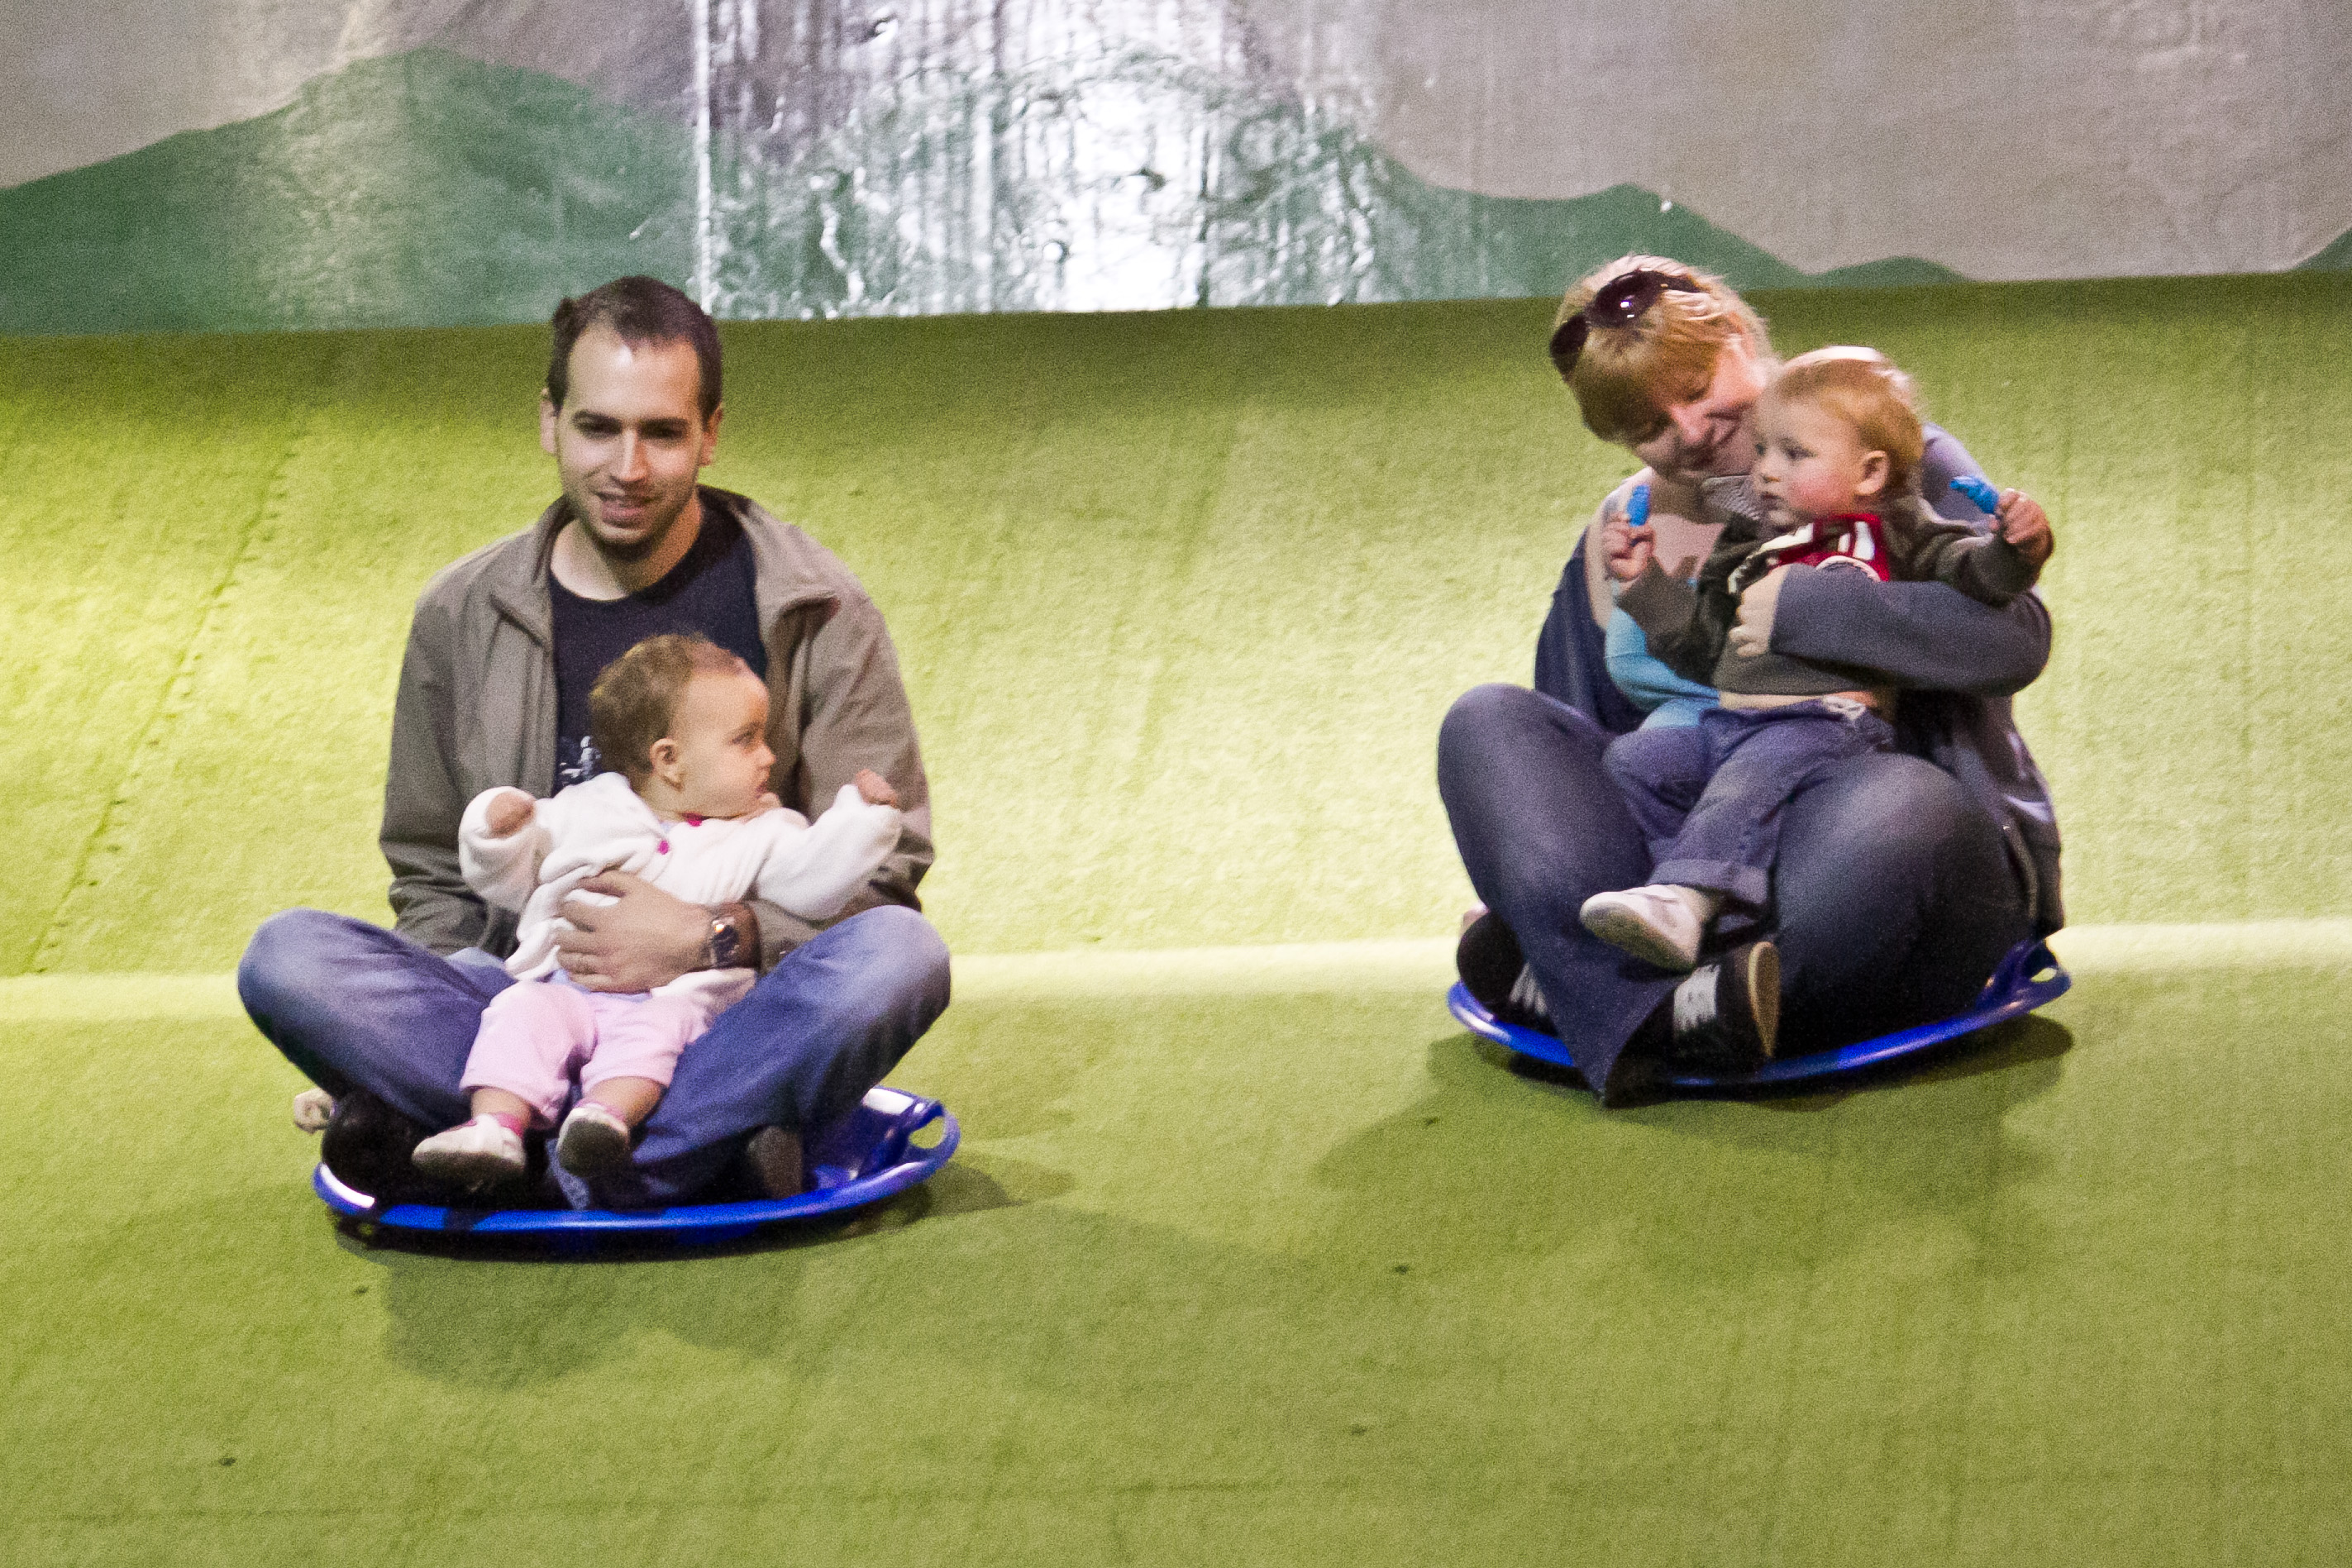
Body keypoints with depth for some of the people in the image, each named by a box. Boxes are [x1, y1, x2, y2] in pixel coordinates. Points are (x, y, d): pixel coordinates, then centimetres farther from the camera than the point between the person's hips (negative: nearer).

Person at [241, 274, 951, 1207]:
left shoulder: (814, 611, 3)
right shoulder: (462, 618, 10)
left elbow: (880, 869, -1)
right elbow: (433, 877, 17)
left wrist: (714, 941, -18)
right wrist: (382, 1033, -2)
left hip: (735, 1021, -2)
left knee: (898, 952, -35)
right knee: (285, 956, -23)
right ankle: (700, 1144, -31)